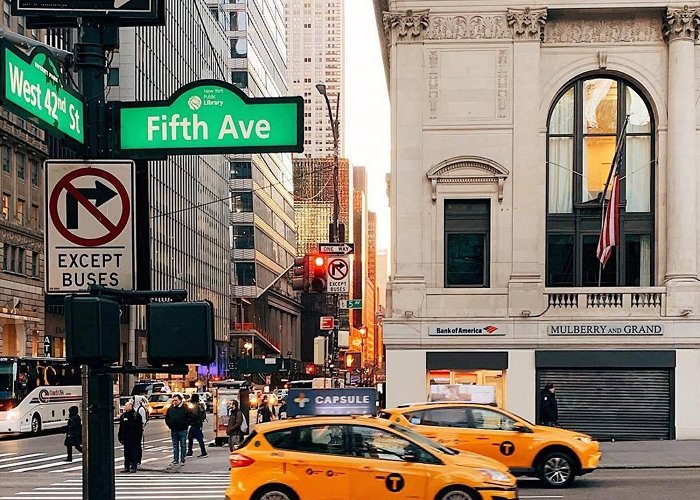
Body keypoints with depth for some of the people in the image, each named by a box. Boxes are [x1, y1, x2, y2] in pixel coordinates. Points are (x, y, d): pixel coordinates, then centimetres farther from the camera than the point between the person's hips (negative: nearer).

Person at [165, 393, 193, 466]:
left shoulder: (185, 409, -5)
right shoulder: (171, 409, 8)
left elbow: (190, 418, -6)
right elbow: (167, 418, 18)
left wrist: (184, 424, -13)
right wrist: (169, 424, 5)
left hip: (182, 430, -4)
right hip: (173, 430, 4)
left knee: (183, 446, 1)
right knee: (175, 446, 9)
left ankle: (182, 460, 7)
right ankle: (175, 460, 14)